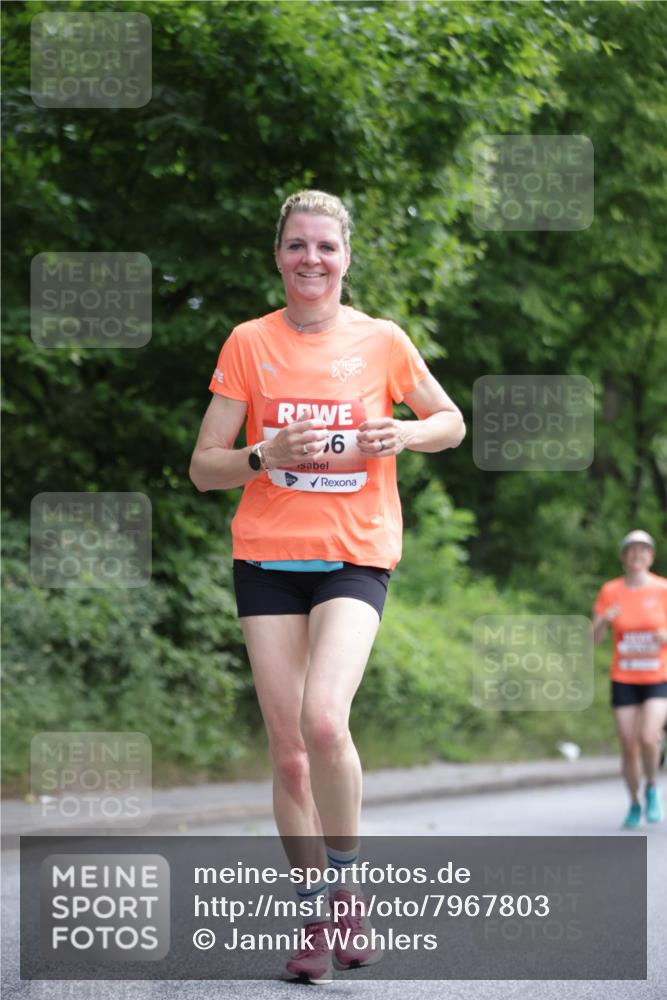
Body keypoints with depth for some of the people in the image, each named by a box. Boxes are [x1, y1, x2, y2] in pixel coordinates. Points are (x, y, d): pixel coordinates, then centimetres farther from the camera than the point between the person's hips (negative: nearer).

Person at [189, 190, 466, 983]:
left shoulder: (382, 341, 2)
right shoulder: (249, 344, 2)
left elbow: (451, 423, 16)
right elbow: (204, 468, 3)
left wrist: (403, 435, -6)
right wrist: (267, 455, -17)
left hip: (355, 557, -1)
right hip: (267, 558, 2)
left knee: (324, 718, -23)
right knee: (287, 748, 0)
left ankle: (346, 882, -2)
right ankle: (317, 917, 13)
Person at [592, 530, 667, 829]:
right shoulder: (610, 591, -2)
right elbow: (594, 638, -3)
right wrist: (604, 620, -24)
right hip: (623, 681, 2)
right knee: (629, 747, 0)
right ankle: (635, 804, 23)